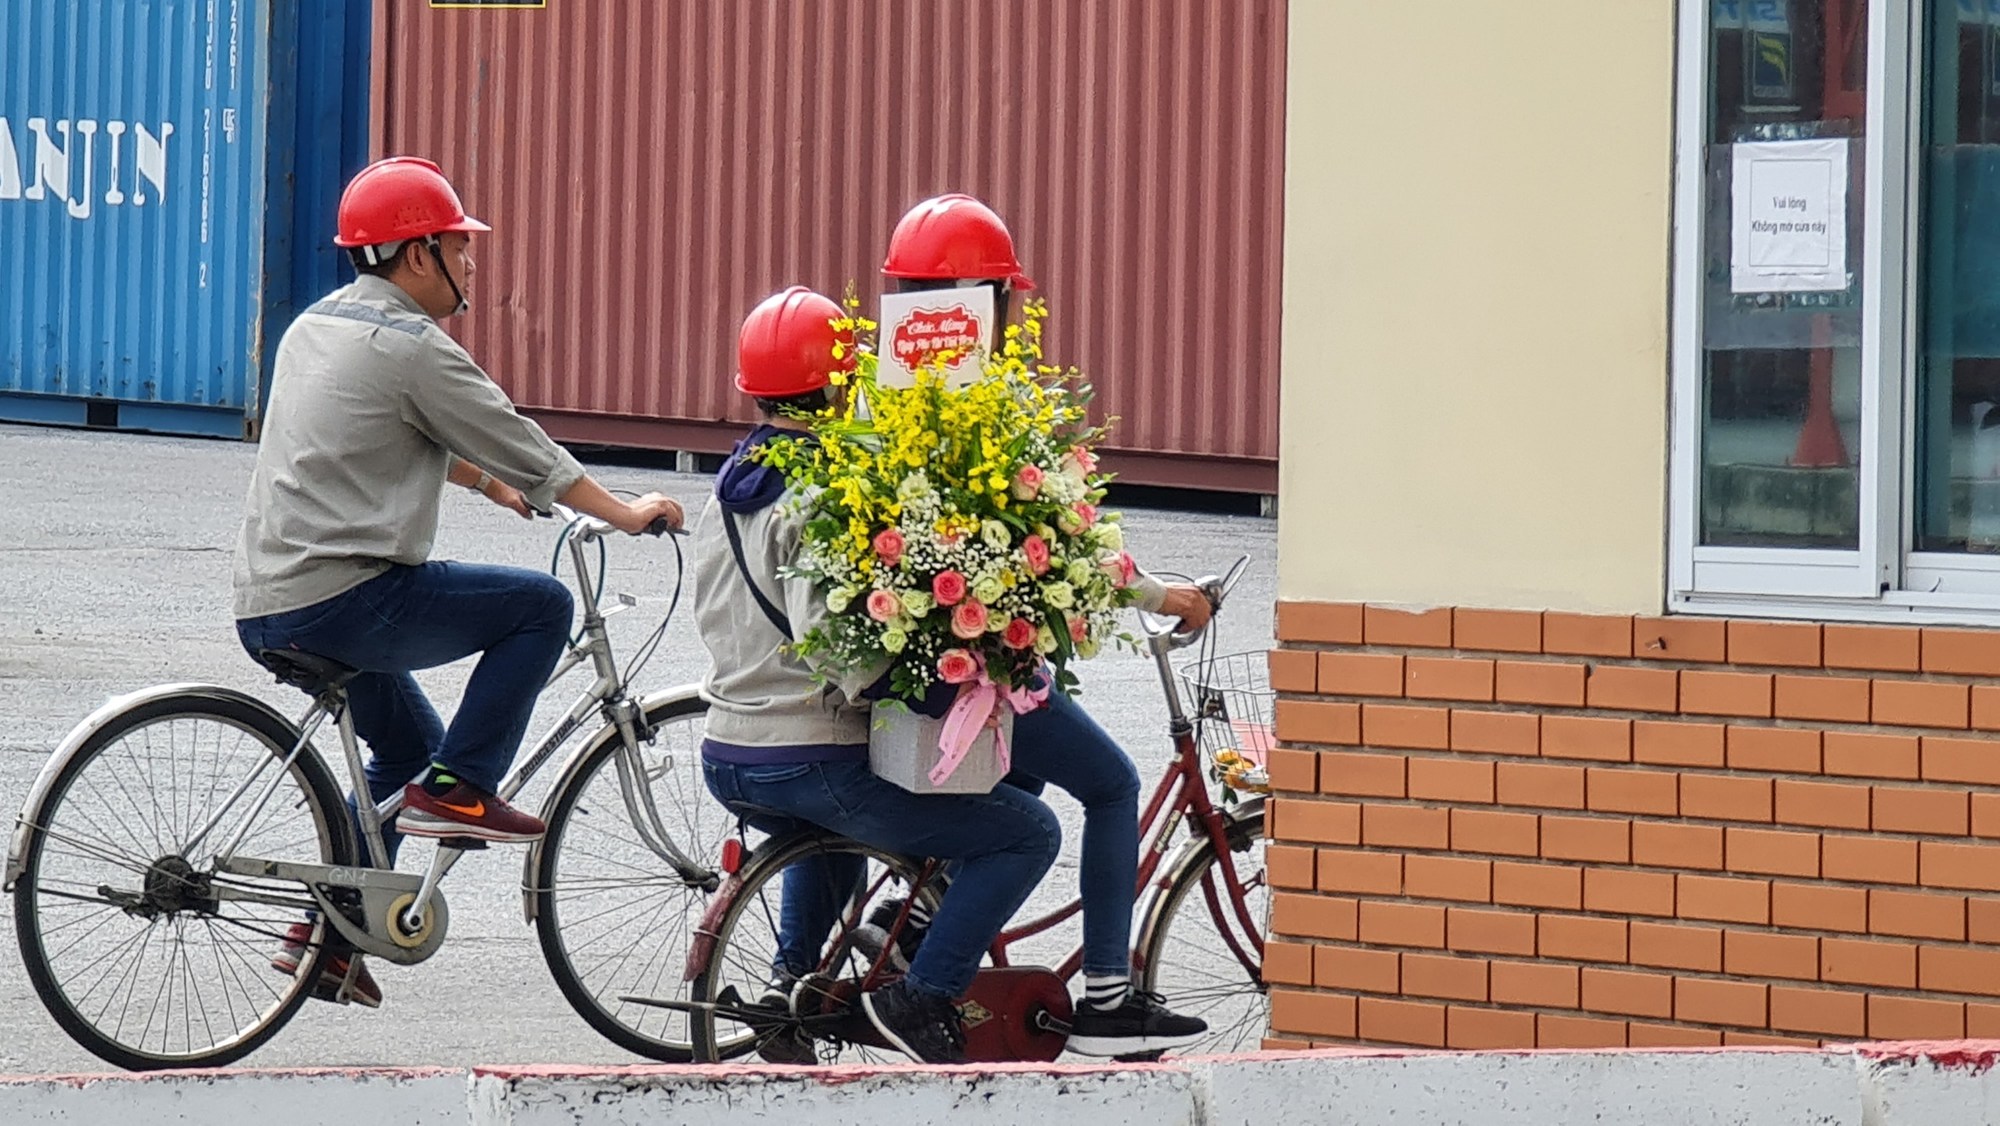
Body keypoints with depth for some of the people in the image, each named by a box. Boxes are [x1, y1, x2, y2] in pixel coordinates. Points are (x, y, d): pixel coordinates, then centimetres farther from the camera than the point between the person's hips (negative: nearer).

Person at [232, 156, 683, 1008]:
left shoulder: (315, 327, 16)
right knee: (542, 606, -1)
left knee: (409, 747, 27)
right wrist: (626, 513, 7)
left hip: (264, 610, 10)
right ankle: (458, 788, -2)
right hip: (342, 601, -10)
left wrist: (489, 483, 44)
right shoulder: (412, 347, -11)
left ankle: (326, 933, 25)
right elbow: (522, 449, -5)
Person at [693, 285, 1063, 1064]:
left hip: (726, 761, 9)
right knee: (1028, 832, -2)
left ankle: (794, 982, 30)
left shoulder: (731, 483, 12)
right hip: (811, 759, -9)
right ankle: (922, 999, -9)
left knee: (831, 832, 43)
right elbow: (830, 634, -25)